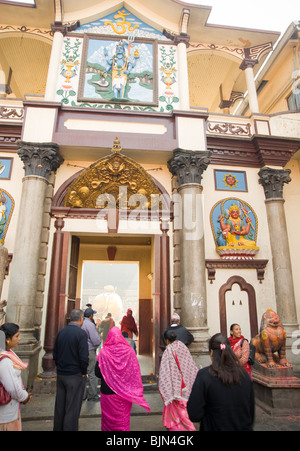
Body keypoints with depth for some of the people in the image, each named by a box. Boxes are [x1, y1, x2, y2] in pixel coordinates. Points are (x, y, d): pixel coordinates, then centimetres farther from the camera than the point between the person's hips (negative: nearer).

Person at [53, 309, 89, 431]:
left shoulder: (61, 332, 2)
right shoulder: (81, 333, -17)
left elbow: (55, 353, 9)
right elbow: (84, 357, -20)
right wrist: (83, 373, -6)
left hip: (61, 375, 6)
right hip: (75, 375, -6)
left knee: (59, 405, 19)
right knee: (72, 408, 5)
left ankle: (57, 427, 32)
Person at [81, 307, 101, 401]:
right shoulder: (90, 325, -18)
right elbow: (96, 341, -21)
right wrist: (99, 340, 2)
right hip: (89, 351, -8)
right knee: (92, 373, 3)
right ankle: (92, 395, 12)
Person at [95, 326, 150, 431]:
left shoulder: (104, 352, -14)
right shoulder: (129, 351, -10)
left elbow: (97, 373, -6)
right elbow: (135, 373, -4)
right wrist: (136, 392, 9)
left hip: (108, 392, -1)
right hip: (125, 392, 1)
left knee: (108, 418, 16)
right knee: (123, 418, 17)